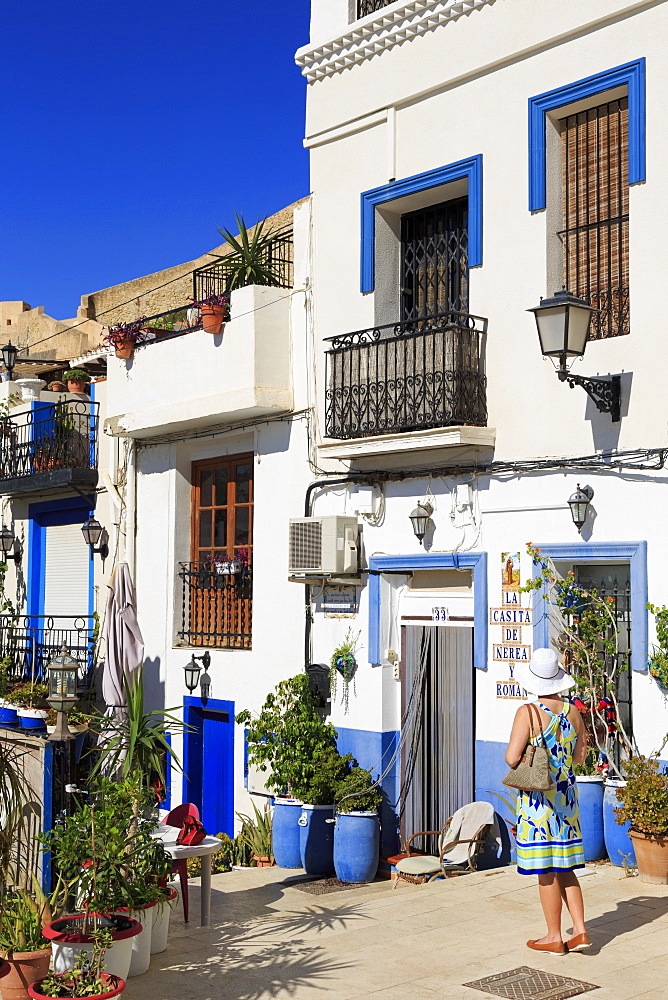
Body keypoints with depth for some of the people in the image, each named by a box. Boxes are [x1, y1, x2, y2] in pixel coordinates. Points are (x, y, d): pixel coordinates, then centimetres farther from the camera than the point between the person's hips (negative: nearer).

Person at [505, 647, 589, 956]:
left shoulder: (528, 712, -16)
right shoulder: (573, 712, 2)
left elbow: (512, 758, -19)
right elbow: (580, 756, 12)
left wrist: (519, 754, 4)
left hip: (538, 798, -6)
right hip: (566, 795, 6)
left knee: (546, 871, 3)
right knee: (564, 868, 16)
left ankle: (554, 937, 12)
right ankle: (580, 930, 13)